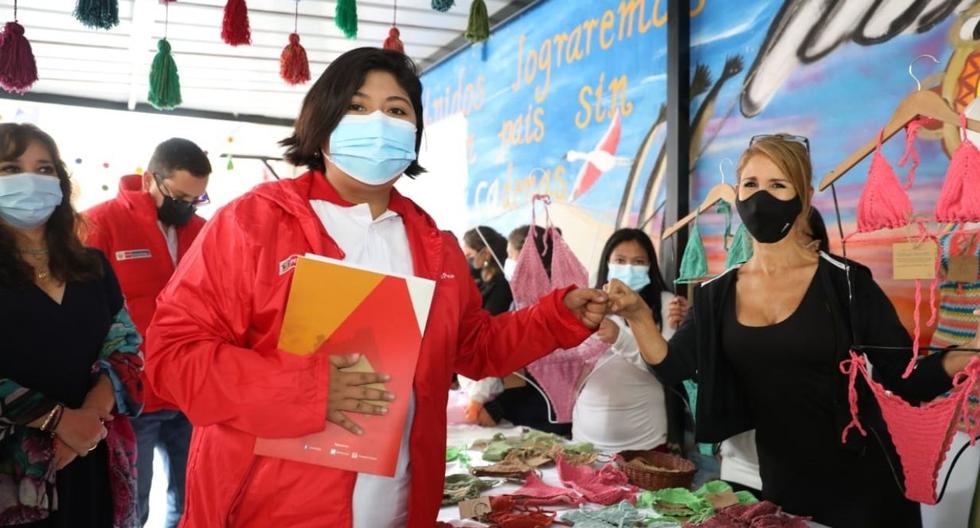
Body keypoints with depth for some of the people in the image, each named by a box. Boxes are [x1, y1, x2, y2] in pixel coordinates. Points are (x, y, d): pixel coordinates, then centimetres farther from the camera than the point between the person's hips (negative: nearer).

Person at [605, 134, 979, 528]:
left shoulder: (846, 282, -10)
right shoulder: (717, 295, 1)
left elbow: (908, 381, -9)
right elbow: (670, 367, 1)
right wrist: (638, 315, -15)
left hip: (861, 484, -3)